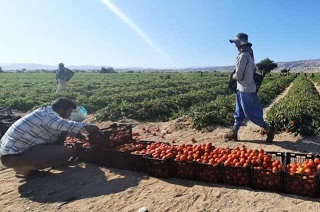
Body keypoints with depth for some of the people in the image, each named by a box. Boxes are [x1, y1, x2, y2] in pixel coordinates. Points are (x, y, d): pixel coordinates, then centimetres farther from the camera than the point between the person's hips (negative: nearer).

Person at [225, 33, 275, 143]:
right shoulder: (249, 54, 10)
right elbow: (253, 70, 18)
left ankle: (269, 129, 12)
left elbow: (238, 75, -20)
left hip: (244, 89, -10)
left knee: (251, 114, 0)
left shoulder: (243, 55, -20)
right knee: (239, 113, 13)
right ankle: (233, 133, 21)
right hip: (248, 87, 10)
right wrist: (237, 75, 12)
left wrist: (233, 76, 2)